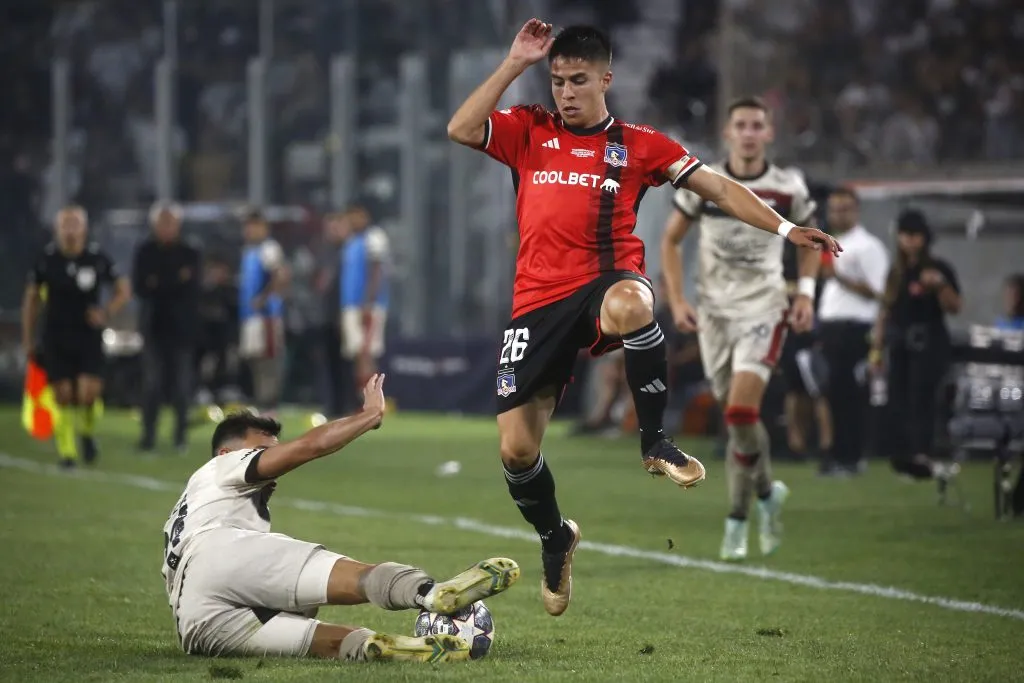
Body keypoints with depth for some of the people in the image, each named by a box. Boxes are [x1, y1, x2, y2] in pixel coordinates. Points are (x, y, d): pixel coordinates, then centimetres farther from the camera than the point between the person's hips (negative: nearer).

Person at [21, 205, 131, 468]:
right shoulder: (47, 258, -3)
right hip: (56, 336, 1)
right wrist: (27, 338, 7)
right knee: (63, 395, -3)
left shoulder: (97, 257, -4)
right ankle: (66, 451, 11)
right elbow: (31, 298, 9)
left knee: (89, 392, -14)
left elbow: (124, 290, 7)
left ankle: (87, 432, 17)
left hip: (89, 335, -1)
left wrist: (107, 312, -12)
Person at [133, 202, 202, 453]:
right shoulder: (145, 252, 6)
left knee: (182, 383, 0)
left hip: (181, 326, 0)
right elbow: (139, 287, -3)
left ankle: (181, 434, 9)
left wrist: (158, 285, -12)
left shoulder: (190, 253, 4)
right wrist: (175, 284, -13)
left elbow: (192, 289, -4)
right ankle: (148, 435, -3)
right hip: (155, 324, 0)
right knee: (152, 382, -5)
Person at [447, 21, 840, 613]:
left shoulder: (638, 144, 11)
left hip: (611, 281, -2)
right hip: (540, 299, 2)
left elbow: (719, 188, 9)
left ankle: (656, 443, -21)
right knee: (516, 448, -4)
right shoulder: (528, 131, 13)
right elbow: (461, 130, -3)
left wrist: (784, 229, -2)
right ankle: (555, 537, 29)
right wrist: (515, 63, -3)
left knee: (629, 307, -43)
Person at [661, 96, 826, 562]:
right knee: (737, 419, 9)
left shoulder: (788, 189, -3)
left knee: (741, 414, -17)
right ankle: (766, 493, 35)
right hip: (714, 312, 2)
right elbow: (670, 240, 7)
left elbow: (808, 242, 13)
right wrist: (676, 300, -2)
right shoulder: (702, 184, -2)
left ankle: (737, 521, -6)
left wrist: (806, 293, 0)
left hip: (763, 310, -2)